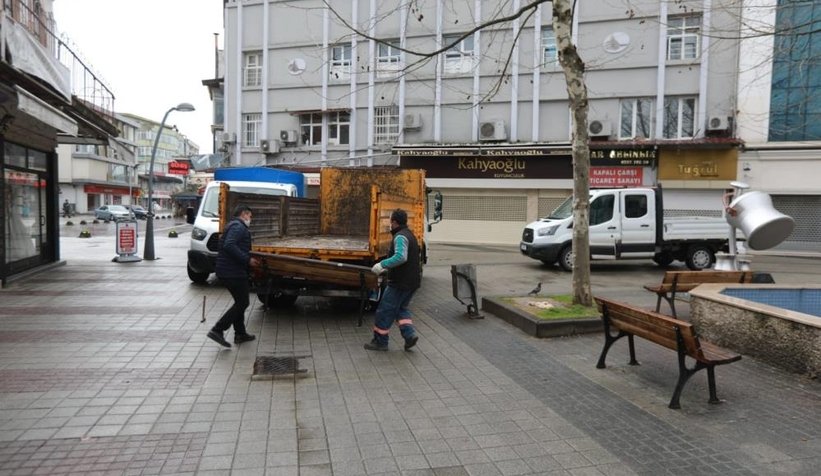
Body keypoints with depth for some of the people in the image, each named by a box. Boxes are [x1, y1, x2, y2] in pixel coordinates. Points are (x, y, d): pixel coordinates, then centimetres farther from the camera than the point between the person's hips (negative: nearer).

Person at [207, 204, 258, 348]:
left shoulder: (233, 226, 21)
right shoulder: (238, 226, -13)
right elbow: (229, 245, -27)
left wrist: (248, 257, 20)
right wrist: (247, 259, -25)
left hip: (226, 271, 11)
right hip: (233, 271, -11)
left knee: (240, 302, 19)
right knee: (242, 303, -4)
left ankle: (240, 334, 25)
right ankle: (217, 330, -6)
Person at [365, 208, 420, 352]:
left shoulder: (400, 237, -17)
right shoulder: (410, 235, 15)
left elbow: (401, 257, -33)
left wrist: (382, 264, -28)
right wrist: (386, 268, 23)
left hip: (400, 282, -10)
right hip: (412, 281, 10)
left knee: (385, 311, 2)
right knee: (400, 308, 20)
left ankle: (380, 341, 11)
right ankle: (410, 334, 5)